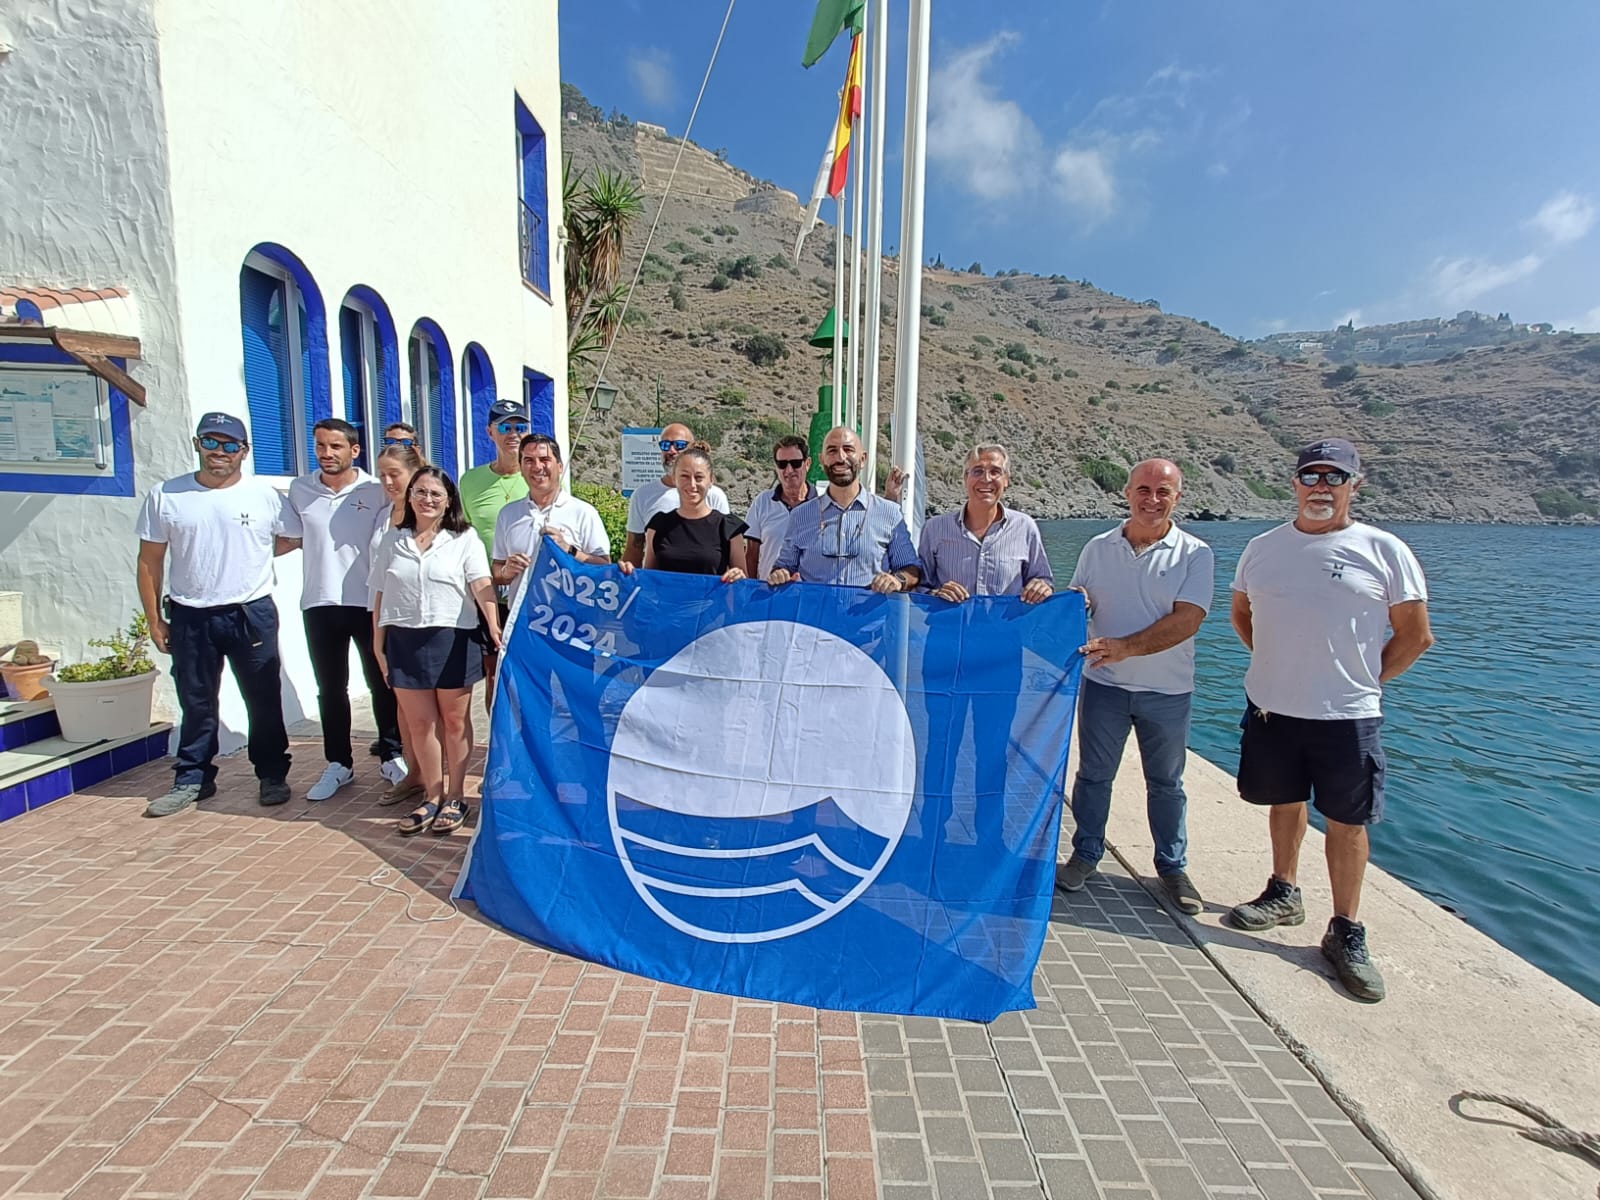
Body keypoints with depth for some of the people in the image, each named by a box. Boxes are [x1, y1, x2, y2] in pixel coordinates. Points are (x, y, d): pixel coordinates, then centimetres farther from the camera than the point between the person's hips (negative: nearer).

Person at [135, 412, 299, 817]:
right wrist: (154, 619, 2)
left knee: (264, 700, 8)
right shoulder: (165, 496, 0)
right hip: (189, 618, 1)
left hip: (253, 615, -1)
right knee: (196, 704, 13)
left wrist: (251, 553, 3)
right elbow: (150, 562, 3)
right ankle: (192, 779, 27)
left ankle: (272, 774, 22)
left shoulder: (265, 496, -3)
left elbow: (291, 538, 11)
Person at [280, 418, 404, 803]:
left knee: (382, 684, 7)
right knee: (330, 689, 12)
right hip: (318, 604, 3)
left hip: (369, 602, -3)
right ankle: (338, 764, 24)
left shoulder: (376, 491, -6)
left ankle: (391, 756, 21)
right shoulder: (299, 490, 3)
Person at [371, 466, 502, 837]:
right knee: (419, 723, 8)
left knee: (455, 720, 6)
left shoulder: (464, 539, 0)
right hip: (404, 640, 3)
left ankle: (455, 797, 19)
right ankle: (432, 796, 22)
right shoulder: (392, 541, 10)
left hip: (452, 639, -3)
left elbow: (482, 585, -13)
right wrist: (378, 644, 7)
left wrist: (494, 625, -29)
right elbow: (381, 596, 11)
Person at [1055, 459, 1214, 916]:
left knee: (1166, 783, 13)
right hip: (1103, 684, 2)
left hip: (1167, 690, -1)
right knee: (1093, 774, 11)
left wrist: (1125, 647, -28)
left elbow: (1186, 620, -16)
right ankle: (1085, 855, 29)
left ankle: (1173, 867, 31)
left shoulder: (1195, 554, -6)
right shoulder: (1098, 548, 3)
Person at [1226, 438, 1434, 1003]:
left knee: (1347, 821, 5)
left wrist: (1364, 681, -1)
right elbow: (1241, 612, 18)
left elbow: (1416, 635, 1)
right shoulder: (1263, 548, 4)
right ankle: (1284, 894, 36)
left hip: (1347, 714, -3)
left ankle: (1346, 933, 19)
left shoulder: (1384, 552, -5)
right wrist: (1275, 663, 9)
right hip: (1270, 706, 3)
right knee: (1284, 803, 17)